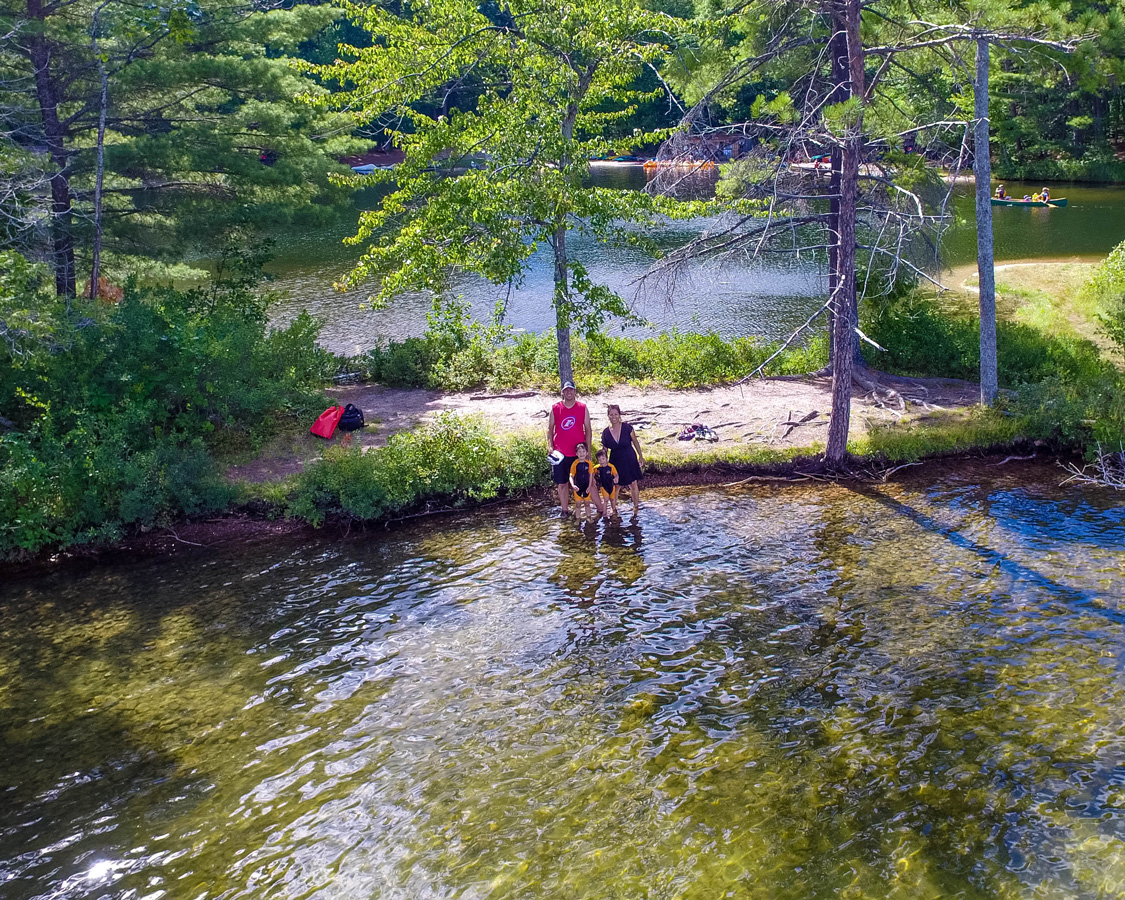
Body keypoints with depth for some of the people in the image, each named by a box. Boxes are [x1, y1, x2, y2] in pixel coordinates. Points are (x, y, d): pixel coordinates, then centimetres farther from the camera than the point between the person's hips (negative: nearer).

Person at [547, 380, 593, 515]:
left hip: (578, 453, -1)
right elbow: (550, 429, 8)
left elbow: (588, 430, 4)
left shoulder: (582, 408, 2)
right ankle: (565, 511, 16)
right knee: (562, 483, 5)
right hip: (560, 453, 1)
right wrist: (550, 446, -4)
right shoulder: (555, 409, 2)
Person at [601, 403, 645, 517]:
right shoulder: (606, 433, -5)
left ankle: (636, 507, 19)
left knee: (633, 484, 3)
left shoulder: (627, 427, -11)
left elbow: (635, 442, 0)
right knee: (616, 486, 6)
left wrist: (641, 456, 2)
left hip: (630, 460, -1)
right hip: (616, 462, 1)